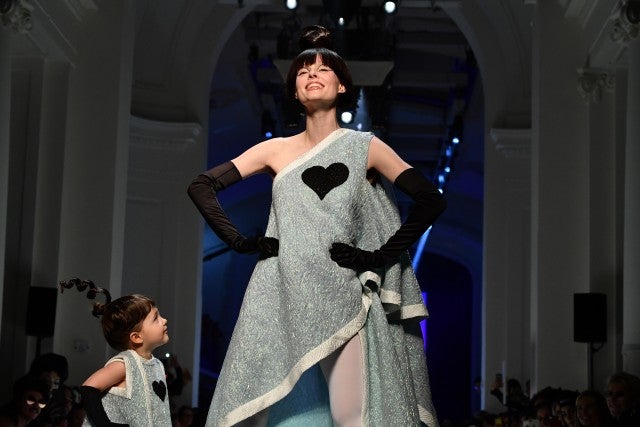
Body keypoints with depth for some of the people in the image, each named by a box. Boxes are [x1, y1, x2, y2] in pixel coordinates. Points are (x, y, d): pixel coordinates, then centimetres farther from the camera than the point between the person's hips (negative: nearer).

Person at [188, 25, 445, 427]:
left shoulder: (364, 147, 5)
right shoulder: (276, 150, 10)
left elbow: (431, 199, -1)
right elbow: (202, 186, 12)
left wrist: (380, 256, -6)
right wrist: (239, 241, 1)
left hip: (344, 299, -2)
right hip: (281, 299, 2)